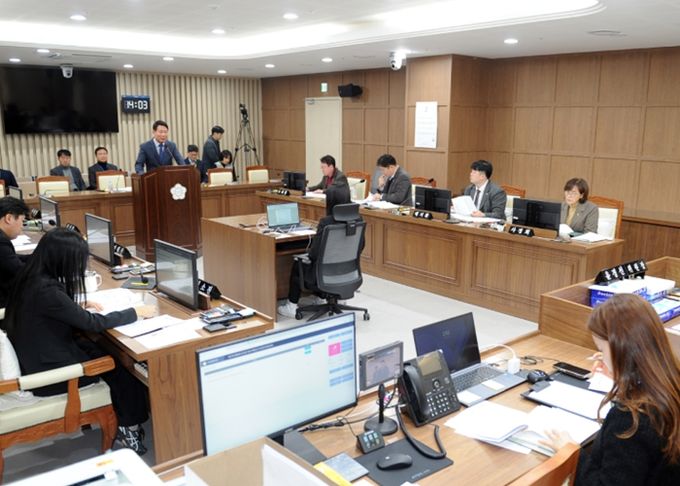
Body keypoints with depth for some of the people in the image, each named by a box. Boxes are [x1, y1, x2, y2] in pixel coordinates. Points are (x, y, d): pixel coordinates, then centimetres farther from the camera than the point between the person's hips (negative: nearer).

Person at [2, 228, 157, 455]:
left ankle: (122, 418, 22)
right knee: (121, 366, 5)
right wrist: (136, 312, -13)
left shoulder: (31, 277, -3)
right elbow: (93, 323, -23)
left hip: (39, 355, 8)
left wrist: (78, 306, 6)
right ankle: (128, 427, 24)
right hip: (47, 371, -8)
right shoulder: (46, 290, -30)